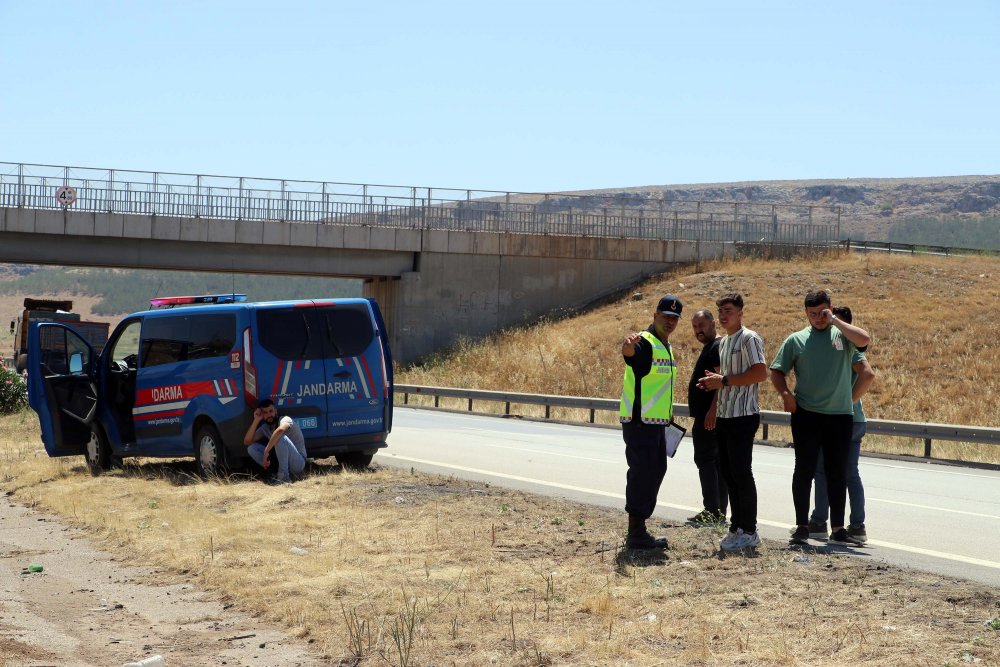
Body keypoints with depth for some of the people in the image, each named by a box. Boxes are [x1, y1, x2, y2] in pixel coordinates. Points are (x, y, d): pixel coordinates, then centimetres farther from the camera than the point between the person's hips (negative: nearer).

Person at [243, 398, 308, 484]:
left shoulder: (285, 419, -14)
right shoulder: (265, 428, 9)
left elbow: (280, 430, -39)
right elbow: (247, 442, 2)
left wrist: (266, 451, -38)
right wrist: (256, 420, -5)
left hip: (298, 463, -7)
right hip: (280, 462, 7)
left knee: (280, 437, -32)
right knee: (251, 448, -4)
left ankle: (284, 476, -31)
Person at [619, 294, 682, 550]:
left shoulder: (666, 347, 17)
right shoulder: (645, 342, -13)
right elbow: (628, 352, -37)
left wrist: (668, 416, 28)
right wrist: (628, 344, -60)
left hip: (657, 423, 10)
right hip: (639, 423, -10)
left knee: (655, 473, 15)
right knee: (642, 474, -9)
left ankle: (638, 530, 24)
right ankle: (636, 534, -5)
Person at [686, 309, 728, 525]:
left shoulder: (718, 347, -13)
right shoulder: (709, 347, 20)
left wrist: (712, 410, -27)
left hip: (709, 416, -11)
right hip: (707, 416, 11)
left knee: (705, 459, -11)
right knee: (717, 461, 10)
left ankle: (712, 510, -13)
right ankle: (720, 511, 13)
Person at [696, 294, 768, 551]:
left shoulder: (749, 339, -10)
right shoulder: (723, 343, 19)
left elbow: (760, 373, -20)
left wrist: (724, 380, -19)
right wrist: (714, 381, 8)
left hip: (743, 415, -9)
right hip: (724, 415, 9)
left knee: (741, 472, -8)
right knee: (729, 473, 10)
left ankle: (748, 531, -3)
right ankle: (736, 527, 17)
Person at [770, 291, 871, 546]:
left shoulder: (843, 335, 5)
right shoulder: (796, 340, 7)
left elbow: (864, 339, -17)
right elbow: (776, 371, 9)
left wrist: (834, 320, -10)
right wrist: (786, 394, -8)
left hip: (841, 415, 0)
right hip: (806, 414, 0)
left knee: (837, 472, 7)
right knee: (805, 470, 0)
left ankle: (838, 529, 14)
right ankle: (802, 526, 7)